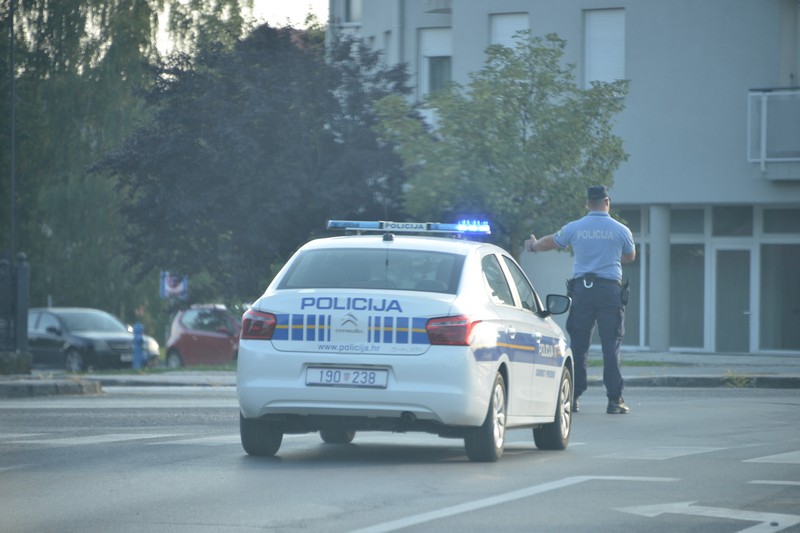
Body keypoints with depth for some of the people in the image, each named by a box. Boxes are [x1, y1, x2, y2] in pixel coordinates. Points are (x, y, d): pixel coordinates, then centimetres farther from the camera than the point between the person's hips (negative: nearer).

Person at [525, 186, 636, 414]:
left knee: (578, 344, 6)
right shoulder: (621, 230, 1)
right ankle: (614, 399, -3)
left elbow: (549, 243, 20)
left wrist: (533, 245, 42)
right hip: (610, 289, -1)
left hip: (582, 288, 1)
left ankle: (572, 398, 6)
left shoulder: (574, 228, 4)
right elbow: (630, 257, 19)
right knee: (611, 345, -1)